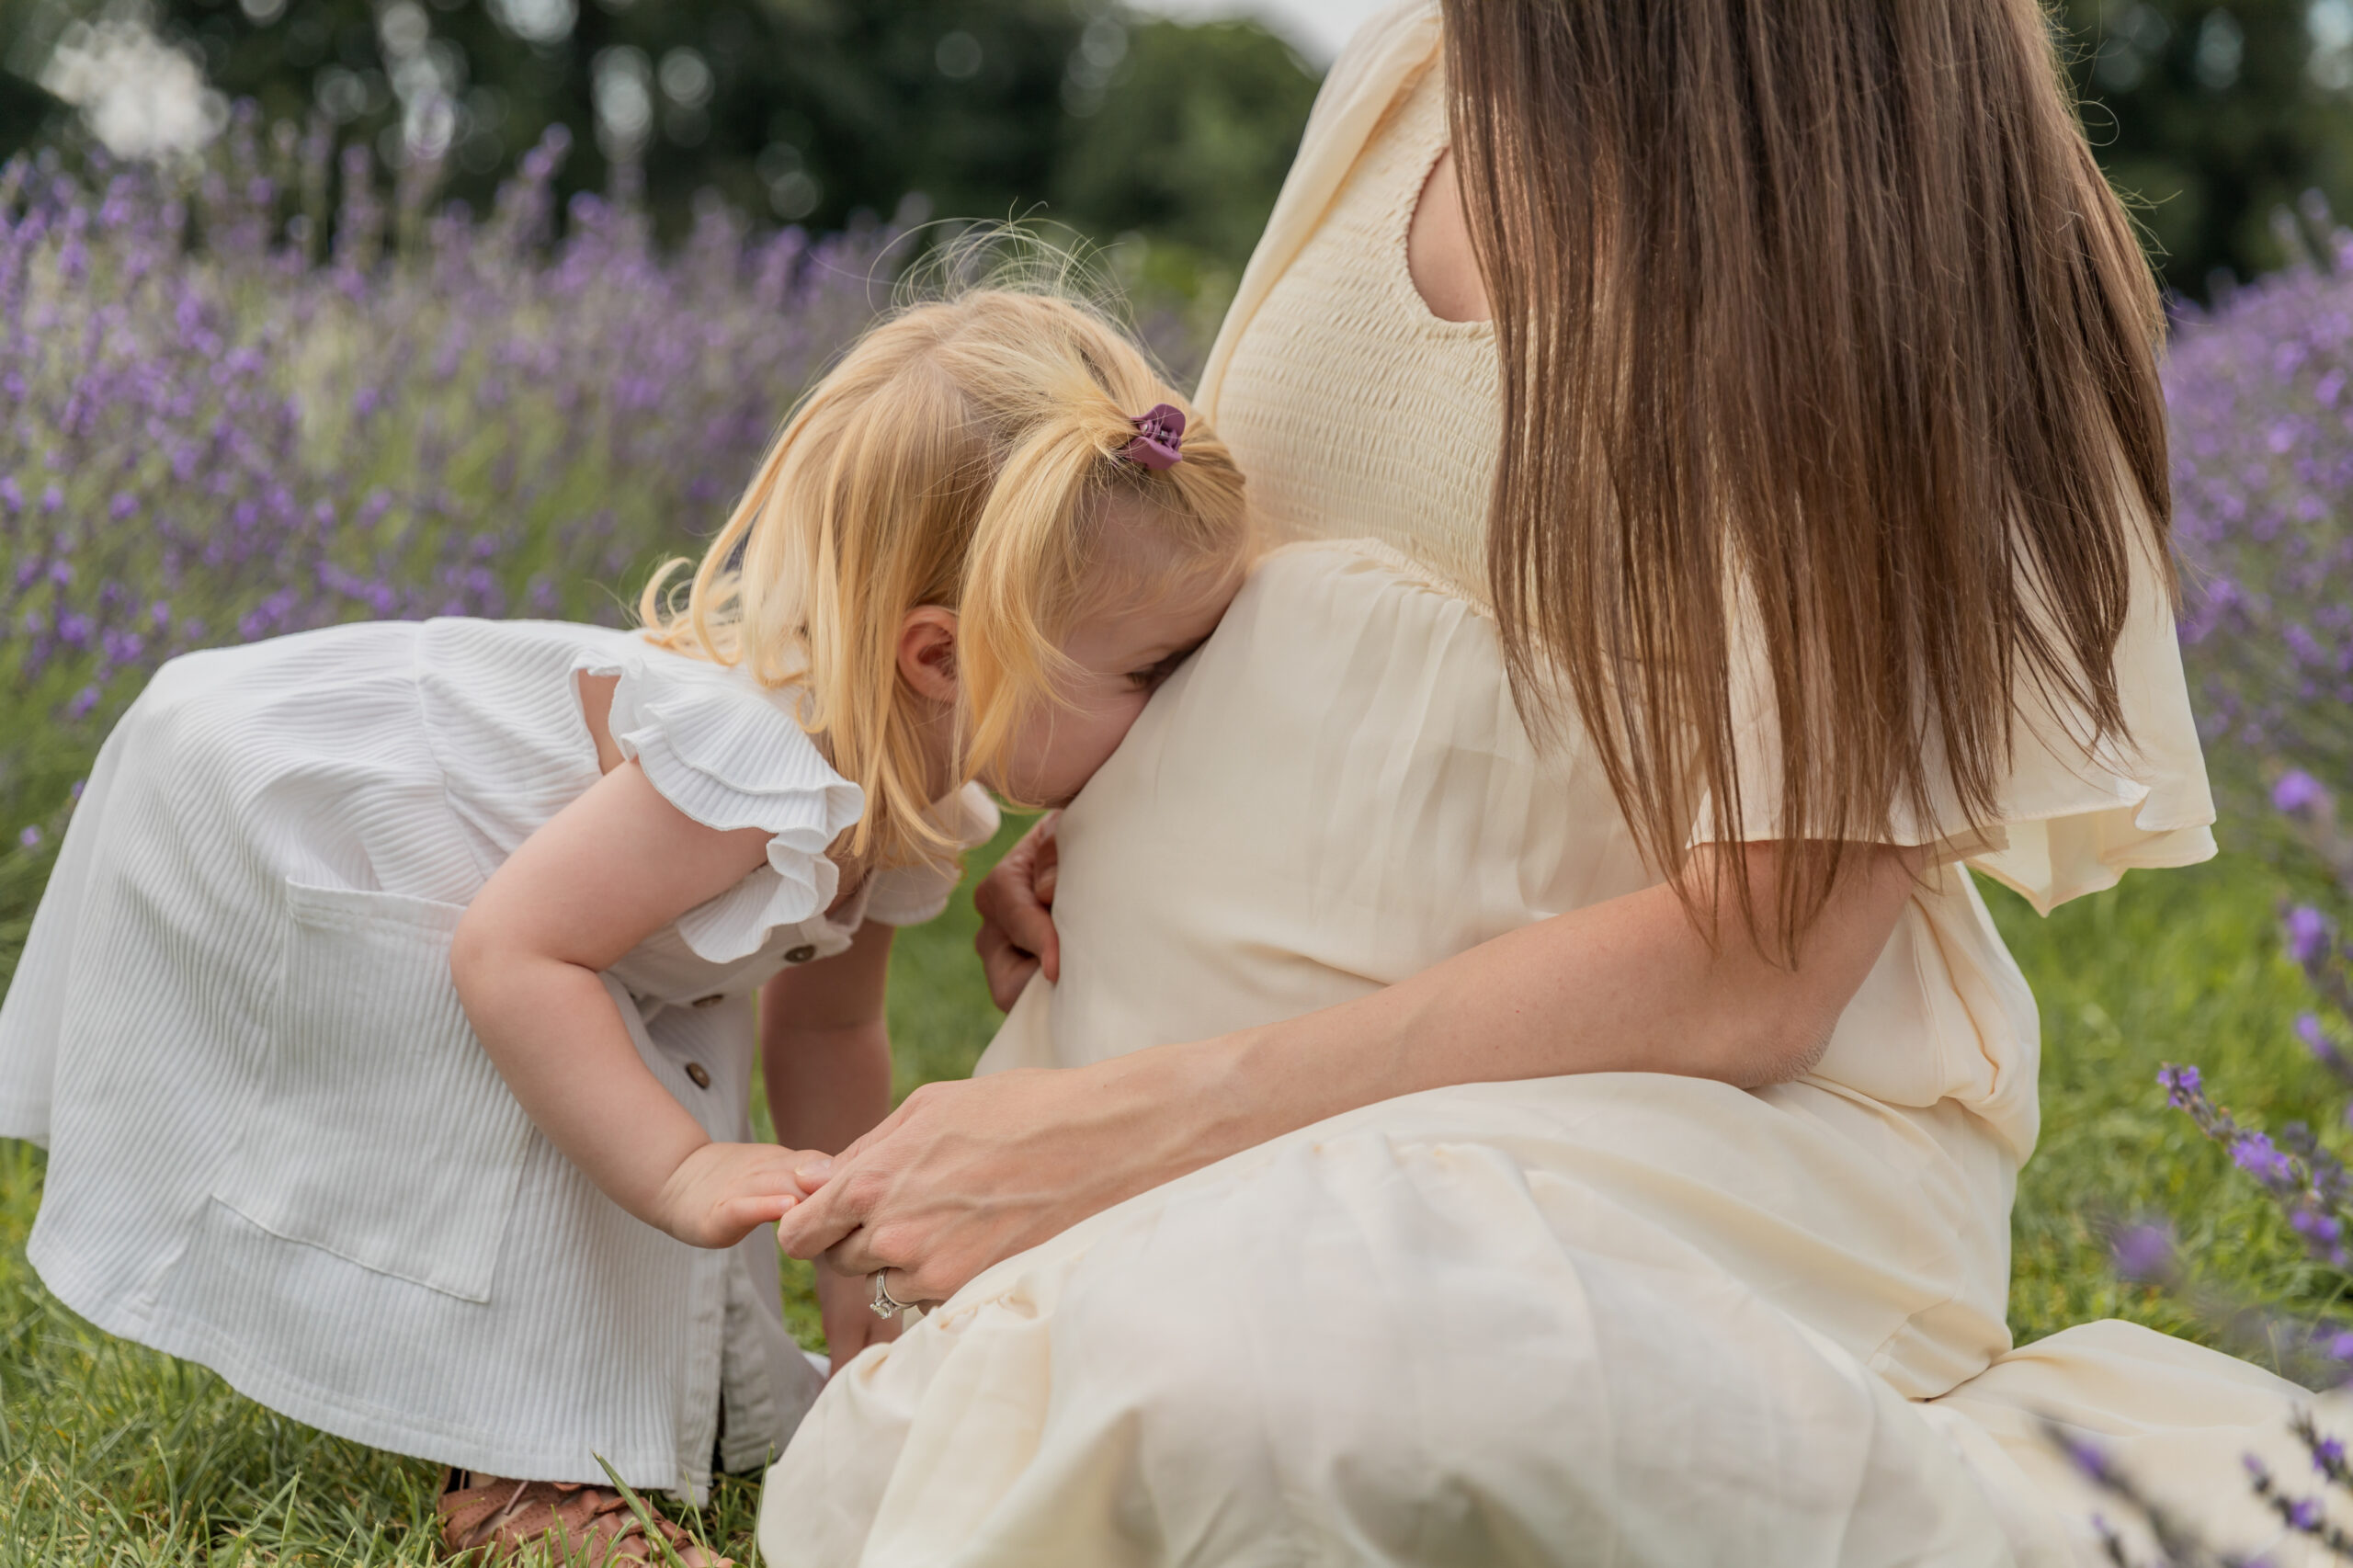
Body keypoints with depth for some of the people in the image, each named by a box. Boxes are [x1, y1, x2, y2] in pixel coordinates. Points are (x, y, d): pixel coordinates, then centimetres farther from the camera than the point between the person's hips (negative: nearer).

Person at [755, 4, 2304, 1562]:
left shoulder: (1913, 260, -15)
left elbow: (1752, 974, -20)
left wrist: (1122, 1127, -22)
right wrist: (1095, 803, 3)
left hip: (1696, 1112, -7)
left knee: (1212, 1383, -37)